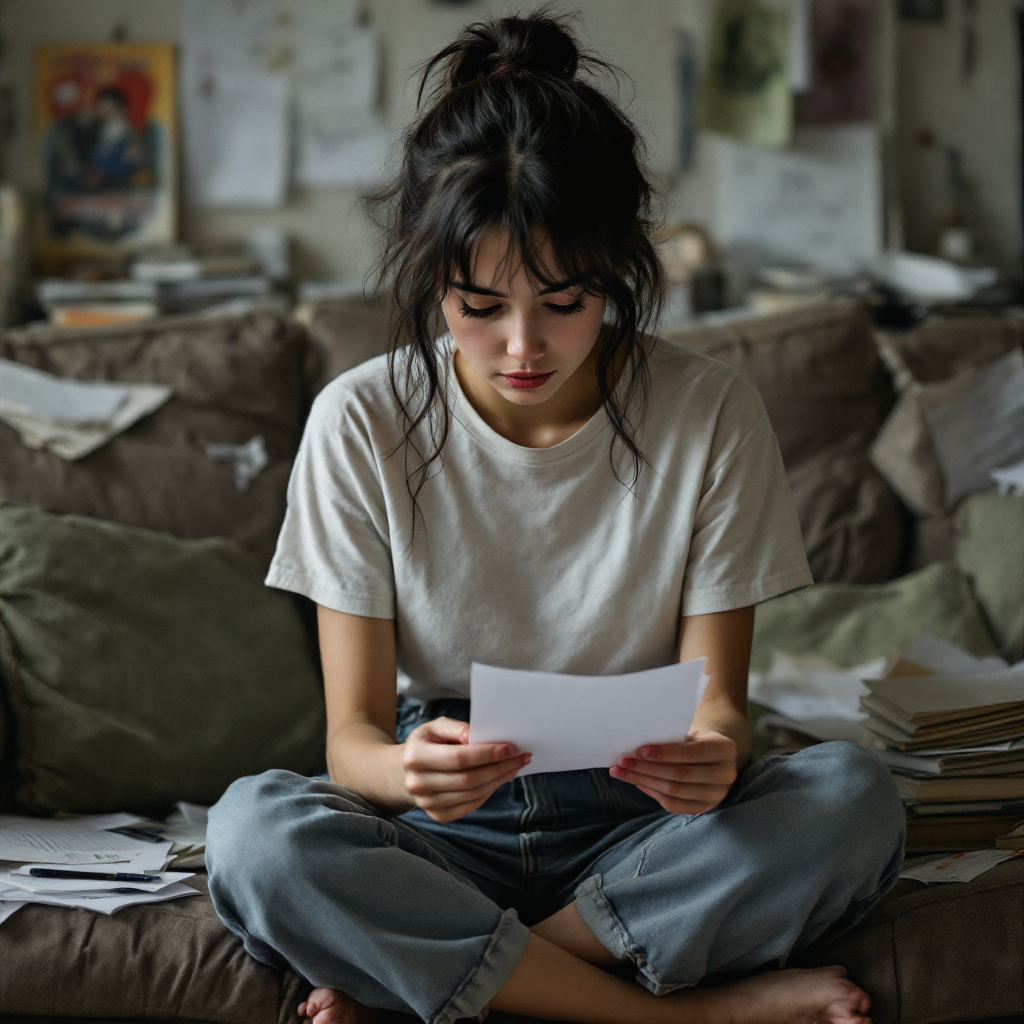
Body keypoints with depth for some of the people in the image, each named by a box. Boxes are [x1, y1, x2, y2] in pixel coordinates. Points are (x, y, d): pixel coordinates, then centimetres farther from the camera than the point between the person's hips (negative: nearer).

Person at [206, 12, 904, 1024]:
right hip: (445, 829, 0)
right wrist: (409, 772, -35)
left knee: (854, 798, -28)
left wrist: (711, 753, -31)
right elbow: (352, 734, -9)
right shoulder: (362, 424, -8)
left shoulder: (711, 415, -7)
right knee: (253, 831, -31)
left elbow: (715, 692, -5)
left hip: (638, 829, 1)